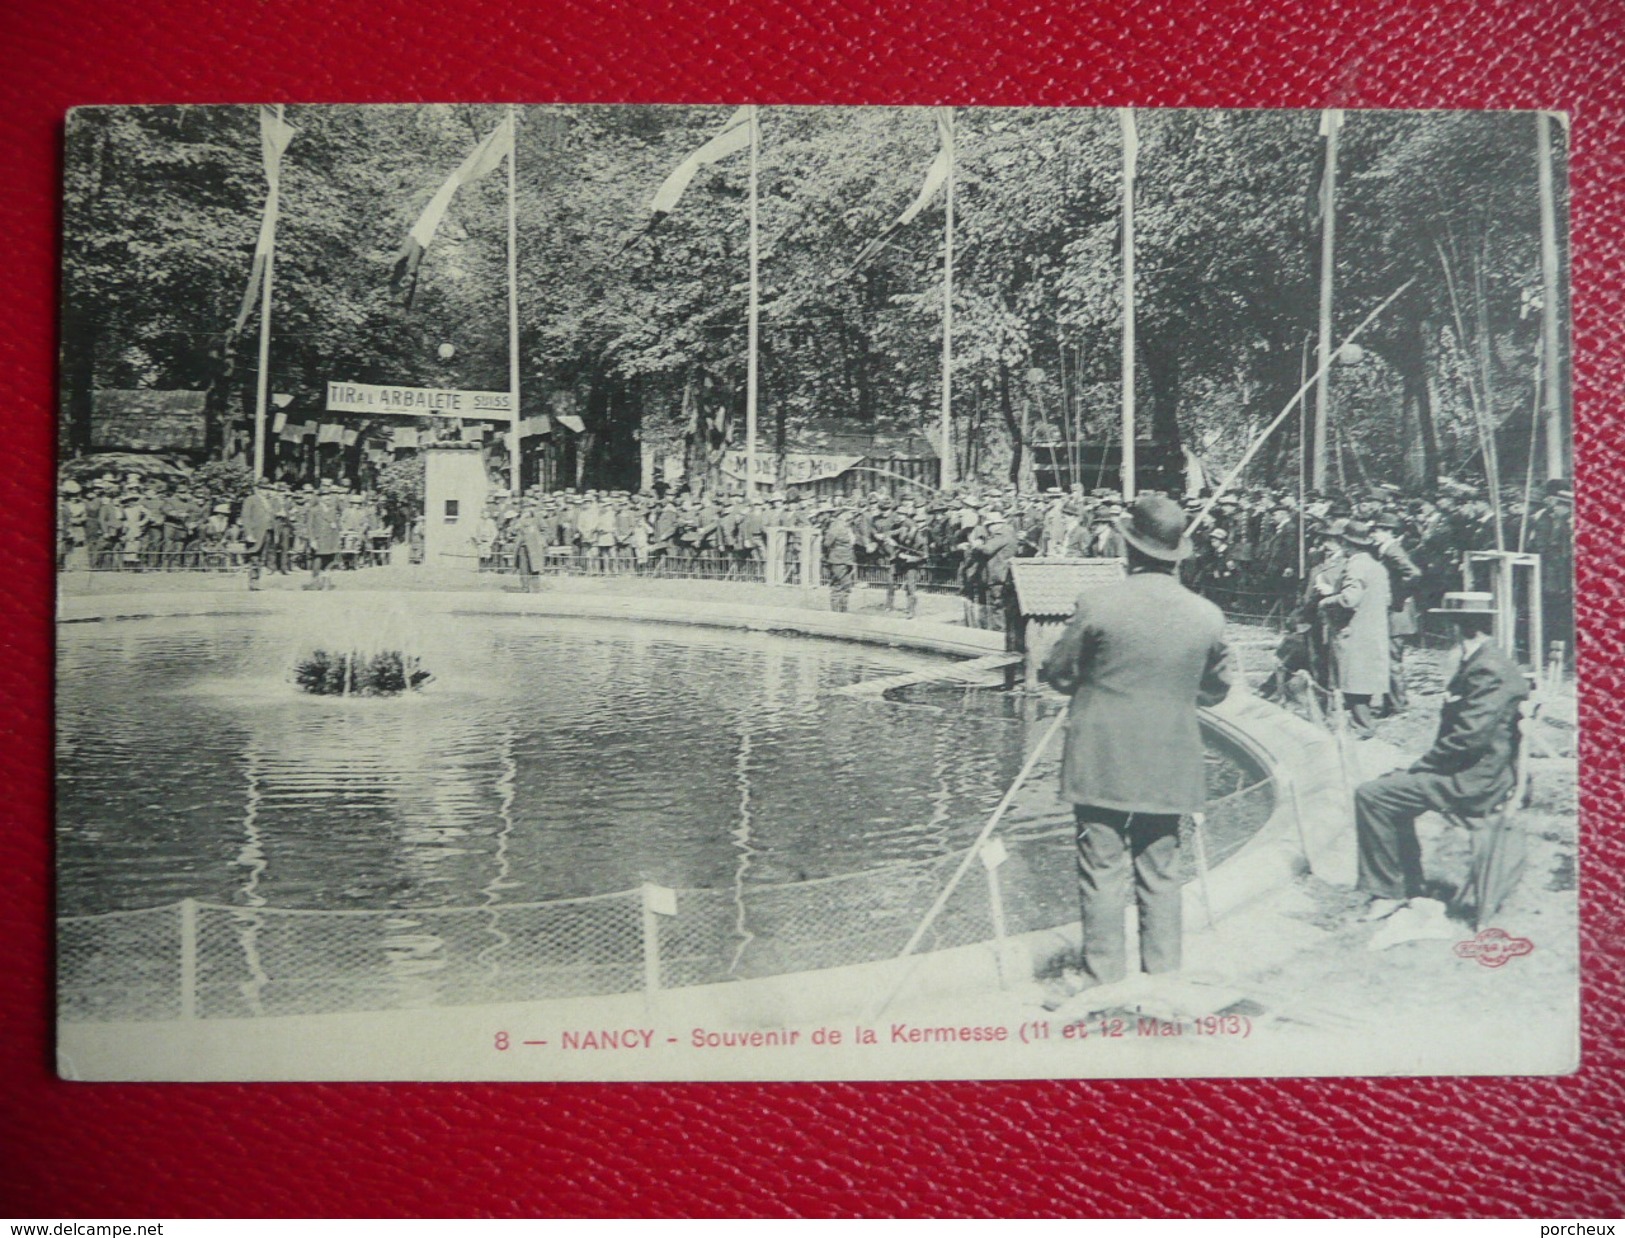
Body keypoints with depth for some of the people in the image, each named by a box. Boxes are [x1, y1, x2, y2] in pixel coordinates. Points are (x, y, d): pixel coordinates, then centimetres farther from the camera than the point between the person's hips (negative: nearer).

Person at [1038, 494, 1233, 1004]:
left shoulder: (1098, 604, -13)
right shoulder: (1208, 615, -3)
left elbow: (1056, 673, -3)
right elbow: (1215, 690, 11)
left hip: (1102, 765, -3)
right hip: (1168, 768, 3)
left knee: (1102, 873, 4)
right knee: (1161, 874, 13)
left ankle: (1104, 981, 9)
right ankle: (1163, 977, 19)